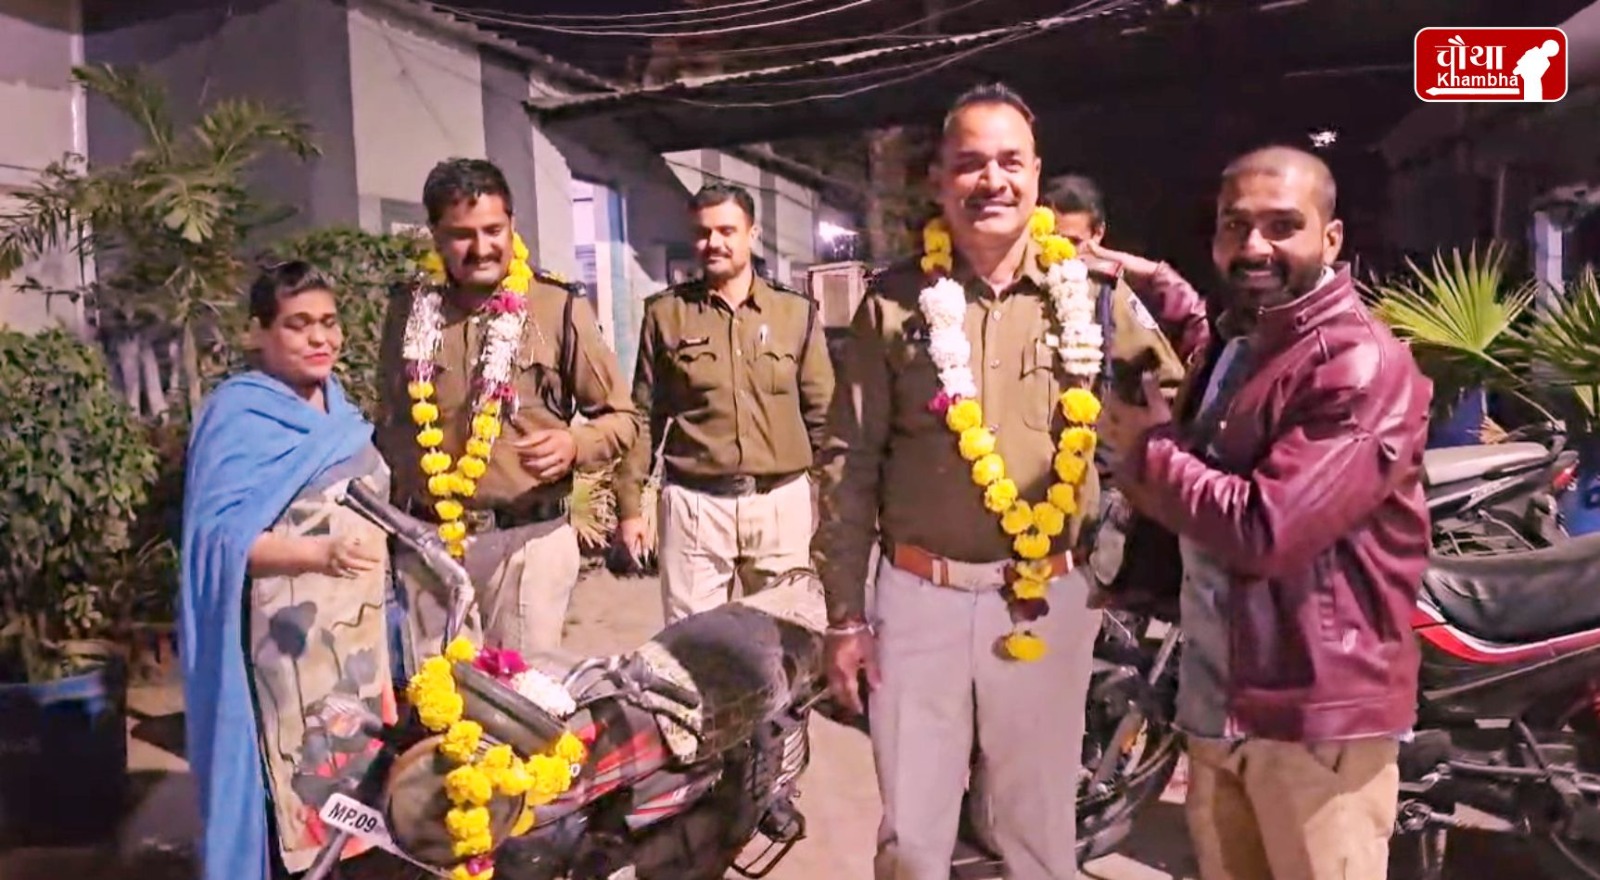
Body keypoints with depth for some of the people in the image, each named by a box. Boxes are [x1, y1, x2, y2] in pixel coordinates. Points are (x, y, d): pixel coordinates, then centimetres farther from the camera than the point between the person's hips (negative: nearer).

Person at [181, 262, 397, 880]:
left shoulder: (338, 408, 12)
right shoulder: (240, 414, -10)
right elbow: (220, 531, -20)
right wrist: (322, 554, -32)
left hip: (358, 632, 8)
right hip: (289, 641, -7)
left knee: (365, 778, 14)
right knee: (301, 788, -5)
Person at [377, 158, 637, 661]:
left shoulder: (558, 307, -4)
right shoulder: (410, 311, 7)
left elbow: (621, 417, 2)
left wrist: (575, 443, -18)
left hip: (528, 541, -3)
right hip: (429, 542, 3)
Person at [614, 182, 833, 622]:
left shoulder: (795, 311, 4)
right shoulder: (666, 312, 3)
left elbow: (822, 415, 6)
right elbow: (644, 415, 6)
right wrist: (629, 505, 3)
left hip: (782, 502, 1)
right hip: (695, 504, -1)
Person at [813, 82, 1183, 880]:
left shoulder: (1090, 294, 0)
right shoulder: (895, 302, -2)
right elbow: (849, 465, -1)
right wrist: (844, 613, -1)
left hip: (1048, 600, 1)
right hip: (921, 597, 0)